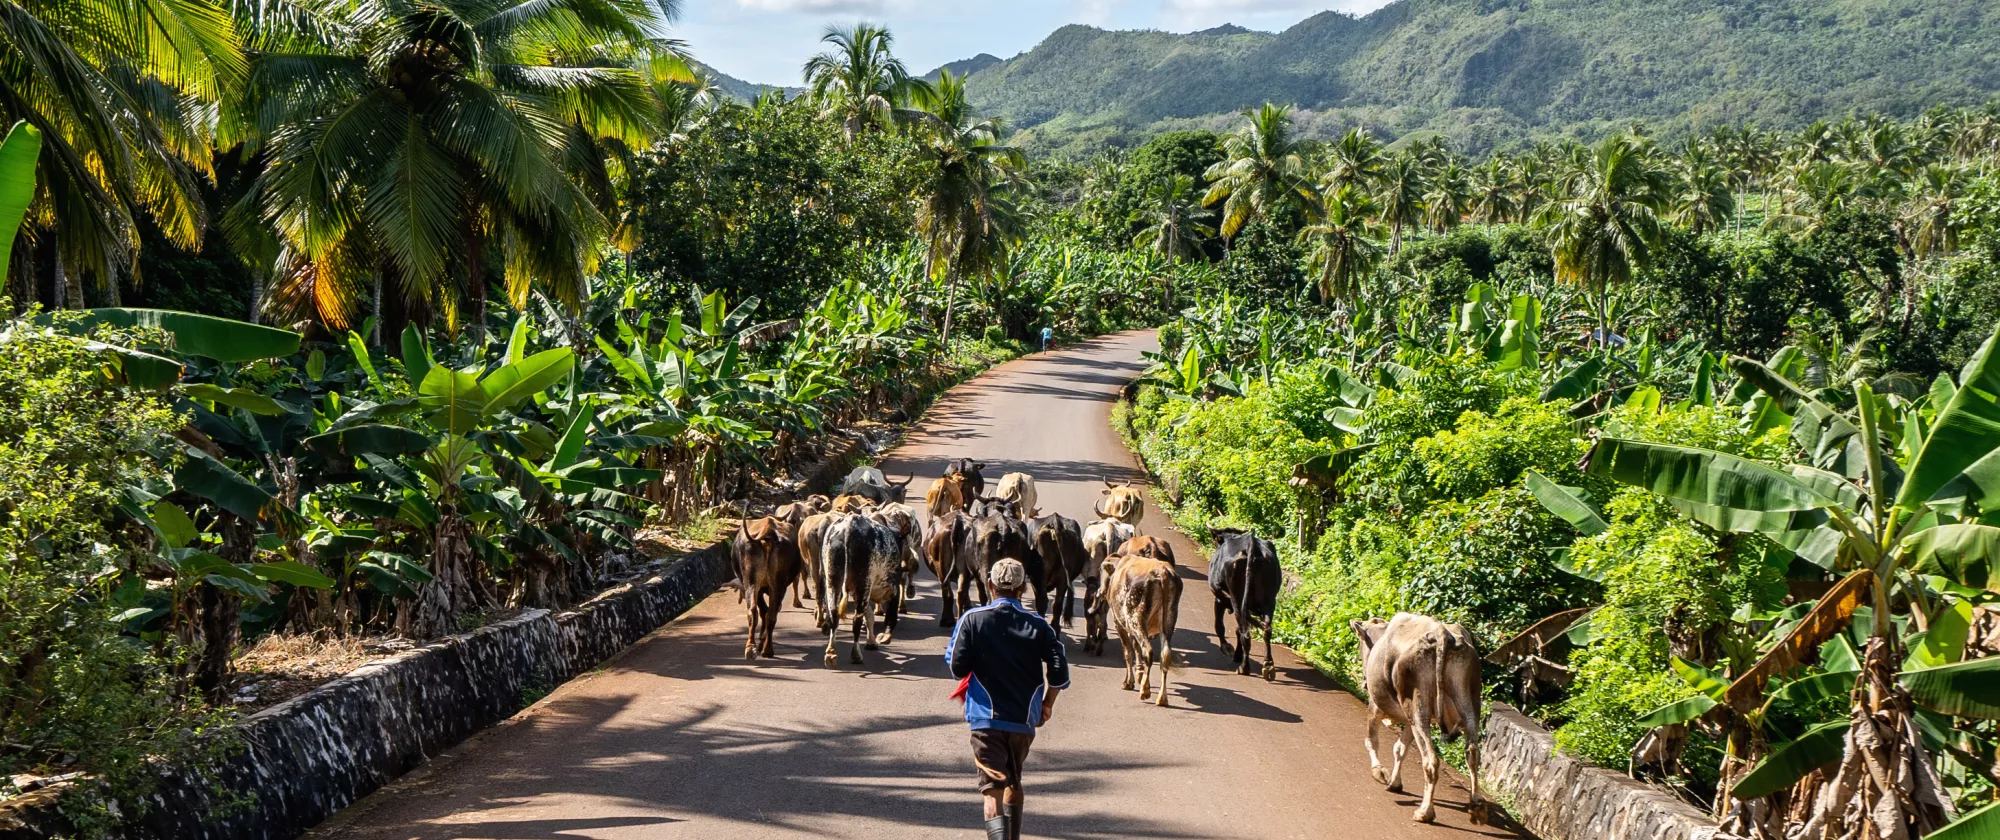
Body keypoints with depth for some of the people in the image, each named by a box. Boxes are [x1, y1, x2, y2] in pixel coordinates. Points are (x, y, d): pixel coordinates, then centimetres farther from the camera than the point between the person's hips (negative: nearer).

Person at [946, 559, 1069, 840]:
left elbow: (957, 666, -8)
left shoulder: (972, 619, -7)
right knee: (1013, 781, 25)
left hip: (986, 717, -3)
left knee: (993, 787, -7)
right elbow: (1059, 673, -7)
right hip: (1025, 719, 3)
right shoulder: (1038, 625, -1)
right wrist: (1047, 704, 9)